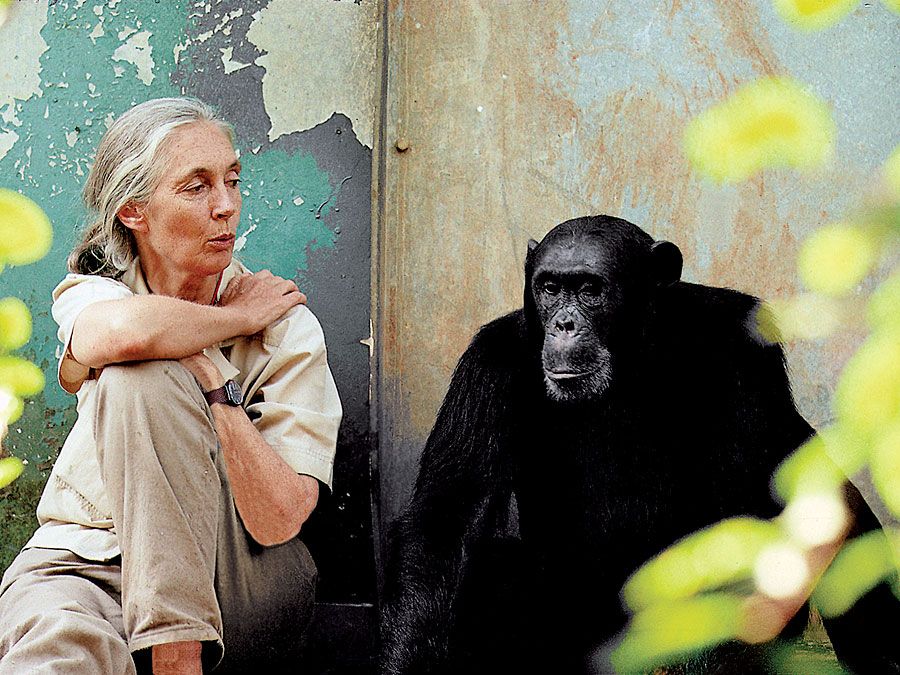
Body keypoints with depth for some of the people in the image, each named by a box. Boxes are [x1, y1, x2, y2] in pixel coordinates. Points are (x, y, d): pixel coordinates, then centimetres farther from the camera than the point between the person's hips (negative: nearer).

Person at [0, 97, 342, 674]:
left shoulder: (287, 327, -5)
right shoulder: (90, 294, 0)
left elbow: (279, 520, -18)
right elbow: (122, 330, -31)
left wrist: (214, 377, -21)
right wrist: (236, 319, -14)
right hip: (84, 566, -2)